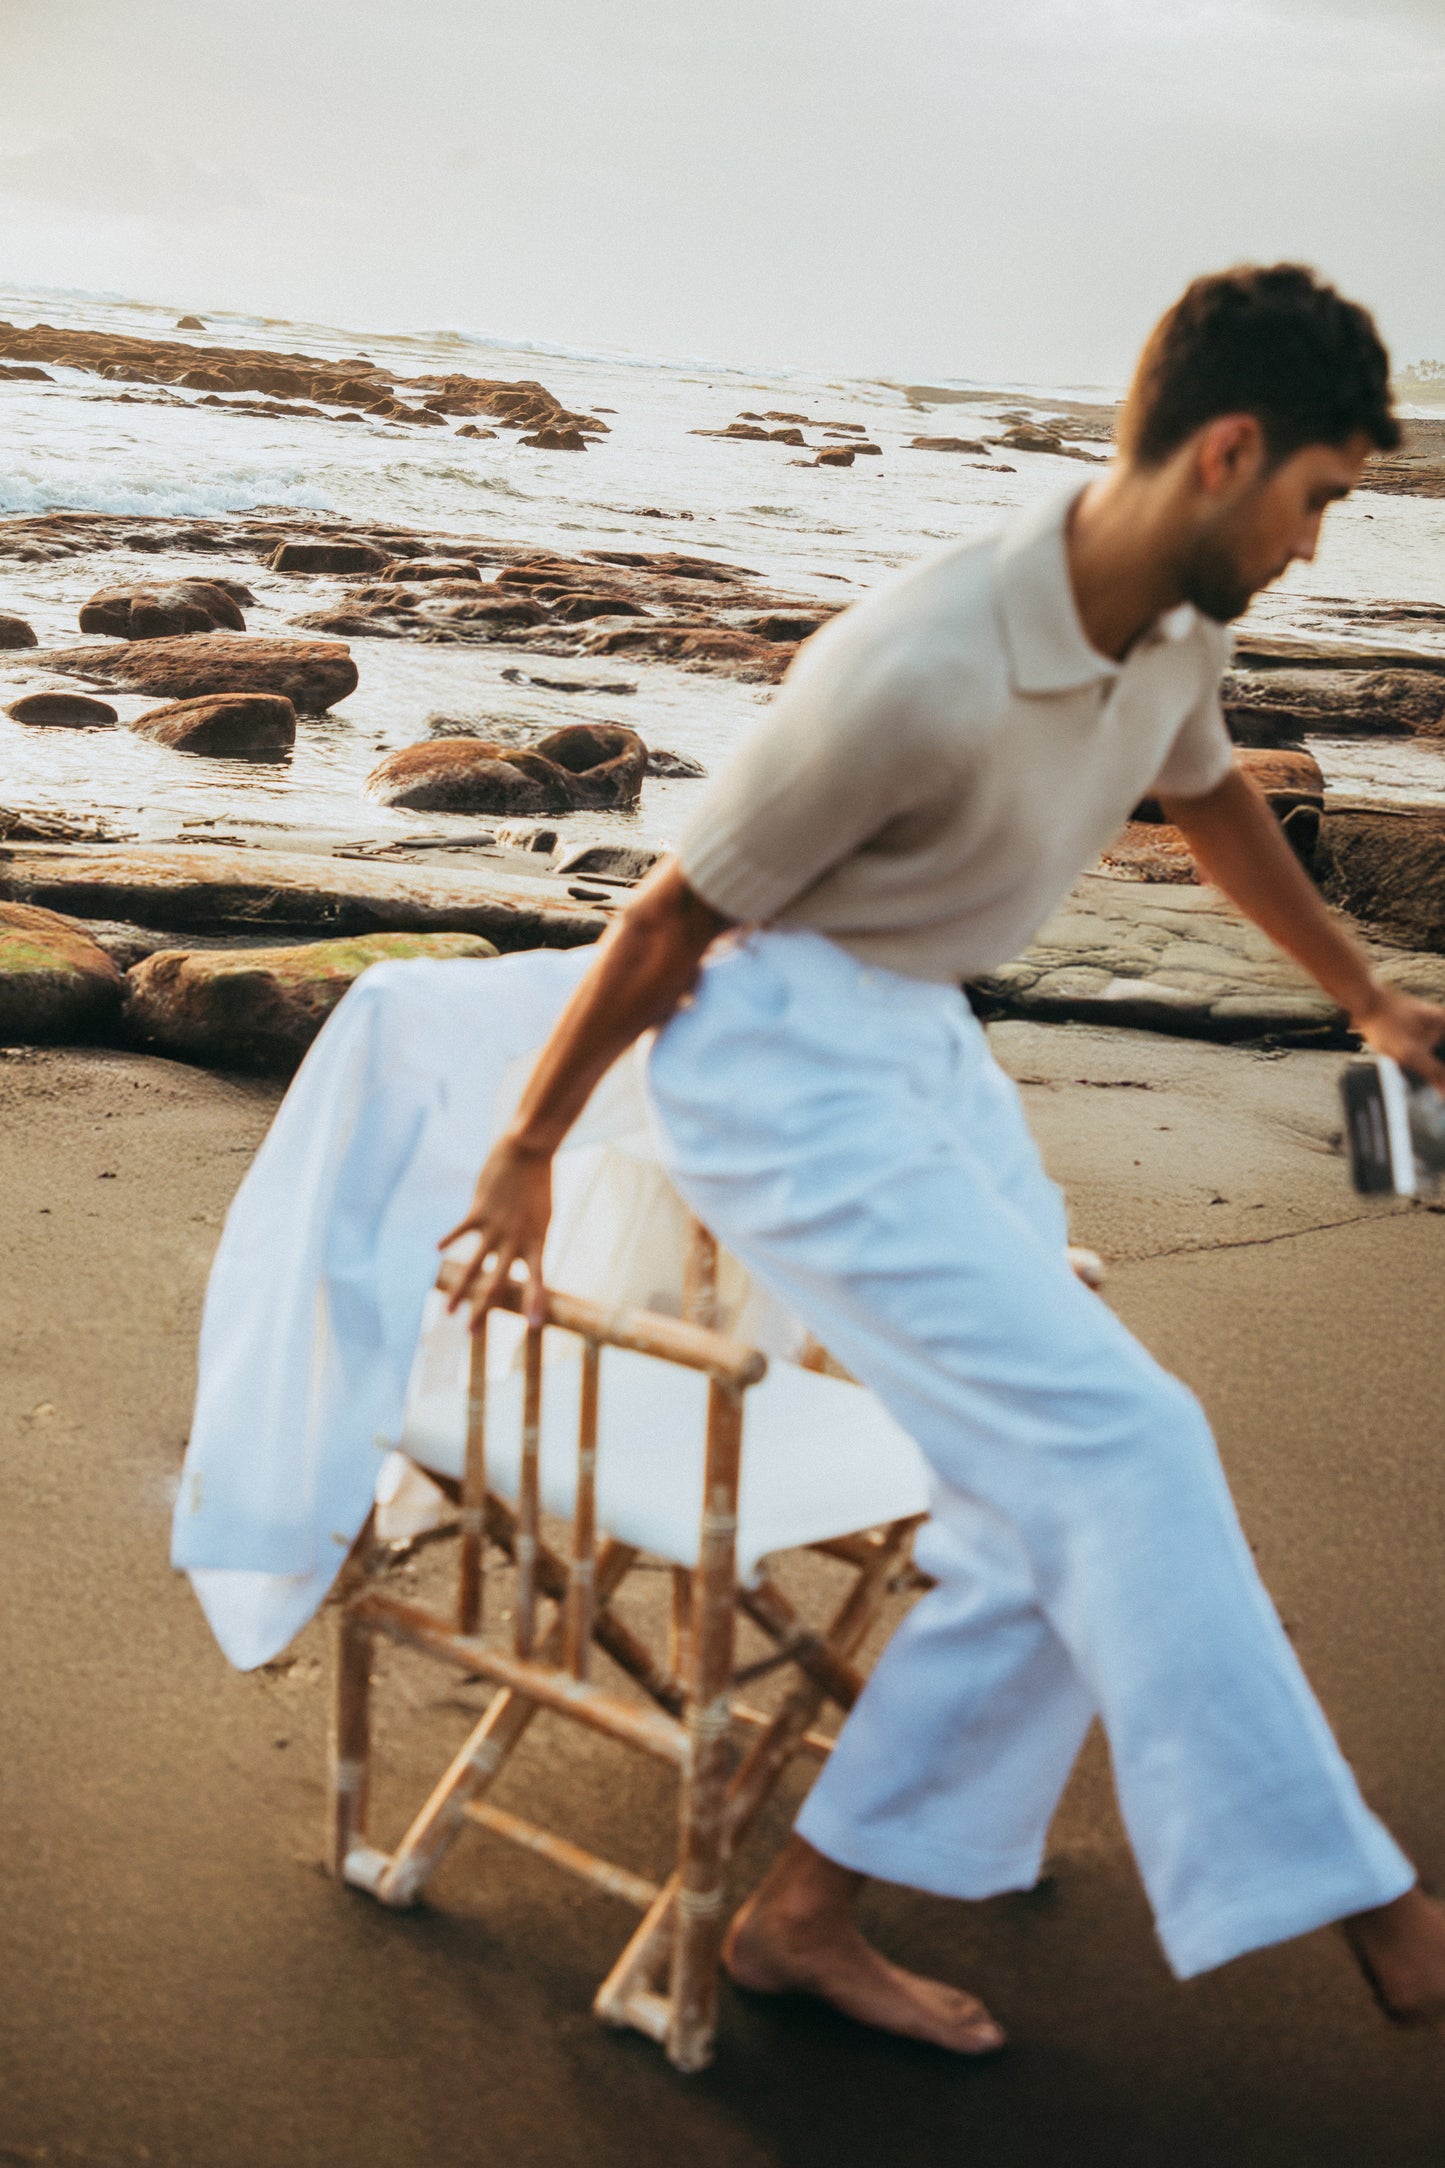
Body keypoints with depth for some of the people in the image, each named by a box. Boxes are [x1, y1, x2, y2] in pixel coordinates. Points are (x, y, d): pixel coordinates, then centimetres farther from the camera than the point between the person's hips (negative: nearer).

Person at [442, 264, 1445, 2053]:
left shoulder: (1178, 623, 0)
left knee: (1054, 1516, 2)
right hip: (781, 1067, -9)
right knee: (1116, 1446, -17)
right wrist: (527, 1154, -6)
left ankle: (804, 1910, 14)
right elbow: (673, 918, -17)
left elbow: (1210, 800, 22)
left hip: (926, 1047, 9)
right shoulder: (921, 674, -27)